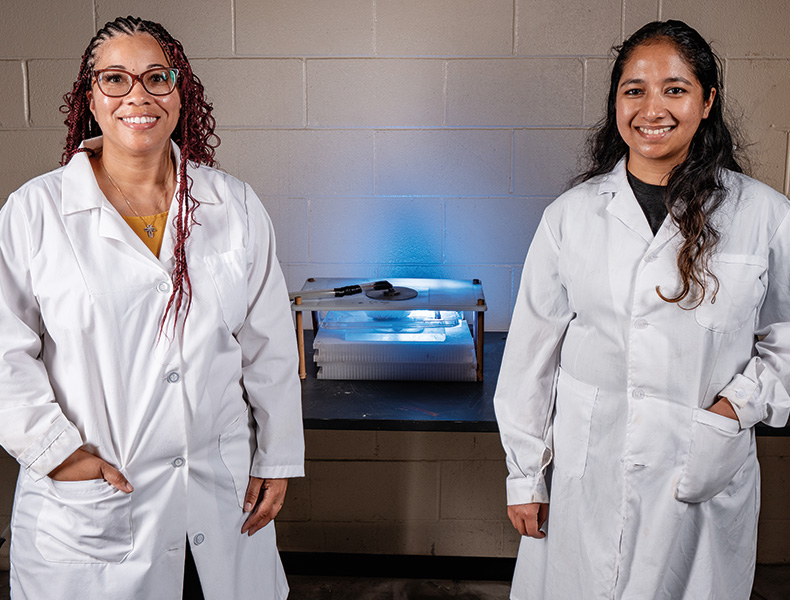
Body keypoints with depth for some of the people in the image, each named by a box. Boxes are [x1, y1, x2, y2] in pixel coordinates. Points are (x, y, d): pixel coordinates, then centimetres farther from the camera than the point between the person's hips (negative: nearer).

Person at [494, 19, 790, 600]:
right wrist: (525, 476, 3)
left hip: (704, 482, 0)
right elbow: (532, 350, 2)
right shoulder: (571, 214, -1)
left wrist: (740, 405, -10)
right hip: (584, 480, 1)